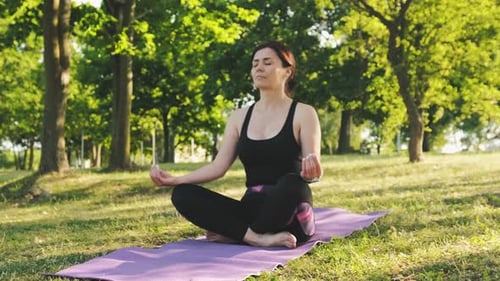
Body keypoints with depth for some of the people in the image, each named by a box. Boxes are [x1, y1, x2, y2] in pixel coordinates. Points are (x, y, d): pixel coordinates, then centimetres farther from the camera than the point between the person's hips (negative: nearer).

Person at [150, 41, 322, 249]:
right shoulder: (240, 117, 11)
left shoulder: (302, 113, -1)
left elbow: (313, 171, -9)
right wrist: (175, 180, -8)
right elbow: (218, 167, 5)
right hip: (252, 209, 4)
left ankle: (234, 234, -19)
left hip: (288, 219, -4)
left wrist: (311, 171, -34)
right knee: (183, 194, -16)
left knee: (292, 182, -38)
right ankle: (258, 237, -27)